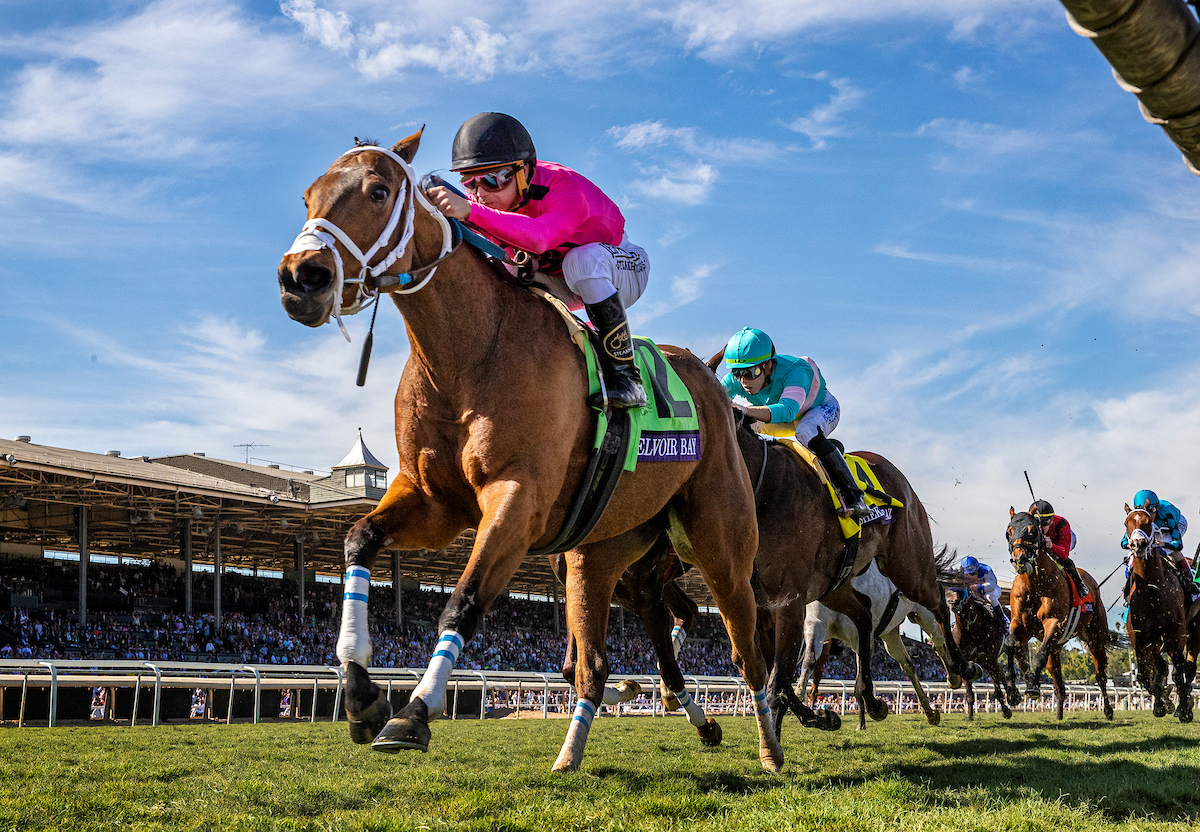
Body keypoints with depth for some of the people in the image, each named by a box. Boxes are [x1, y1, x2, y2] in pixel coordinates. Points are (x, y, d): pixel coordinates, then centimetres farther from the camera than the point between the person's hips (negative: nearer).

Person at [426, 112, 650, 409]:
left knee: (584, 258, -41)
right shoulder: (488, 201, -14)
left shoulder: (565, 187, -36)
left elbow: (539, 237, -57)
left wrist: (471, 212, -68)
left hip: (623, 266, -6)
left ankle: (625, 374, -34)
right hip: (559, 281, 6)